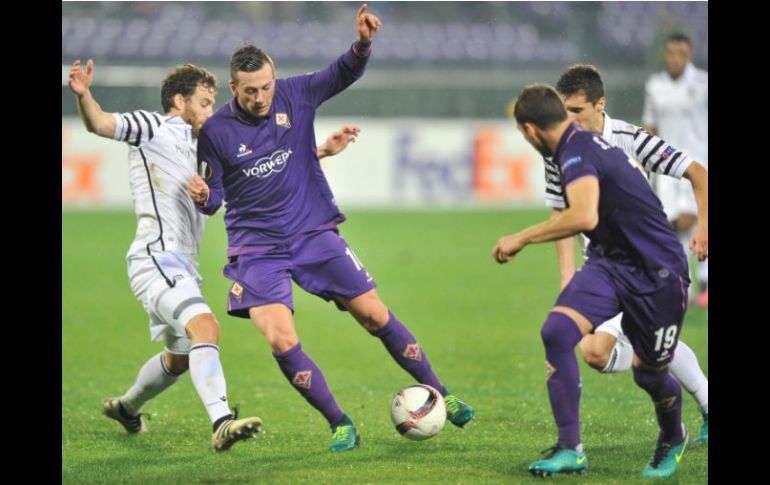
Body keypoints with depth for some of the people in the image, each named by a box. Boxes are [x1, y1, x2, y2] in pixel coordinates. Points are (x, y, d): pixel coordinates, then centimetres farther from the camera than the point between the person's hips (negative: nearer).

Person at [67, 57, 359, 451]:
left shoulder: (201, 150, 24)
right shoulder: (154, 128, 0)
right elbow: (100, 124, -16)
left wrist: (322, 151, 17)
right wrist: (82, 95, -38)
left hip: (181, 266, 10)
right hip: (156, 256, -10)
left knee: (180, 357, 24)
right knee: (204, 326, -30)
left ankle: (126, 407, 49)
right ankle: (222, 425, -42)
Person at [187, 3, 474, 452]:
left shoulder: (295, 95, -6)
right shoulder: (216, 131, -9)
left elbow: (344, 73, -6)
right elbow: (214, 198, -1)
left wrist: (362, 44, -28)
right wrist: (201, 196, -25)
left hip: (315, 233, 2)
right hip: (257, 248, -2)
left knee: (375, 315, 3)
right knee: (281, 341, -18)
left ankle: (440, 395, 19)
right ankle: (341, 425, -2)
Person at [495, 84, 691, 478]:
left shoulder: (576, 153, -22)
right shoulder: (587, 142, 8)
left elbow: (584, 216, -39)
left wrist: (521, 239, -29)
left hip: (656, 274, -8)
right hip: (609, 263, 8)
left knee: (649, 373, 7)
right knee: (556, 331, -16)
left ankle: (672, 440, 41)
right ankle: (570, 449, -12)